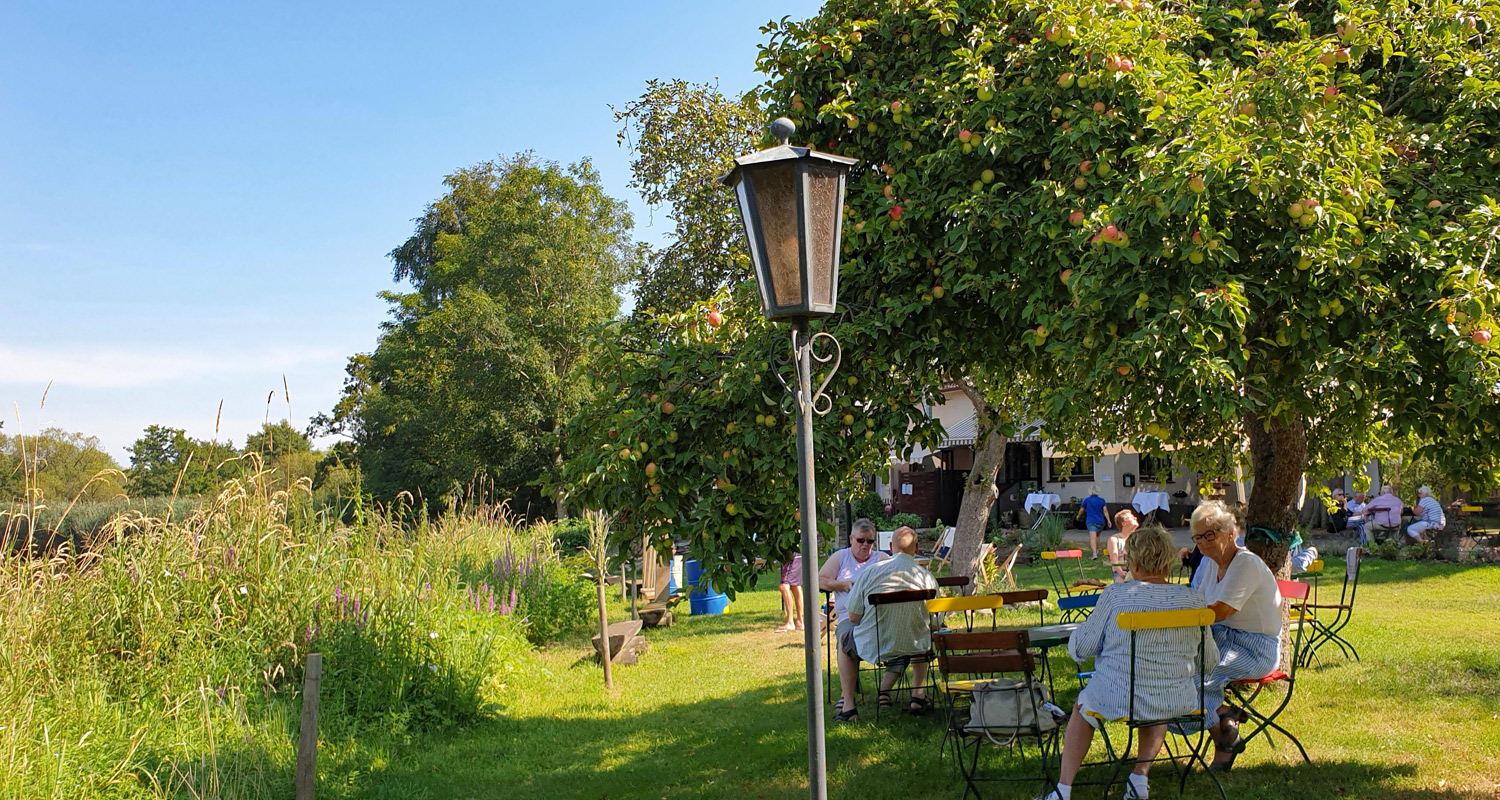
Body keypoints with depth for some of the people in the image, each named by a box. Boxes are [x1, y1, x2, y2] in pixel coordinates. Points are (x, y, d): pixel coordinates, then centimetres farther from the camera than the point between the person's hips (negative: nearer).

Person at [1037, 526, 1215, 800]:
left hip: (1116, 700, -2)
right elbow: (1209, 659, 8)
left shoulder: (1115, 595, -12)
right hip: (1177, 704, 2)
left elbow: (1079, 649, -4)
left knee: (1082, 708, 32)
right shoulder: (1193, 599, -4)